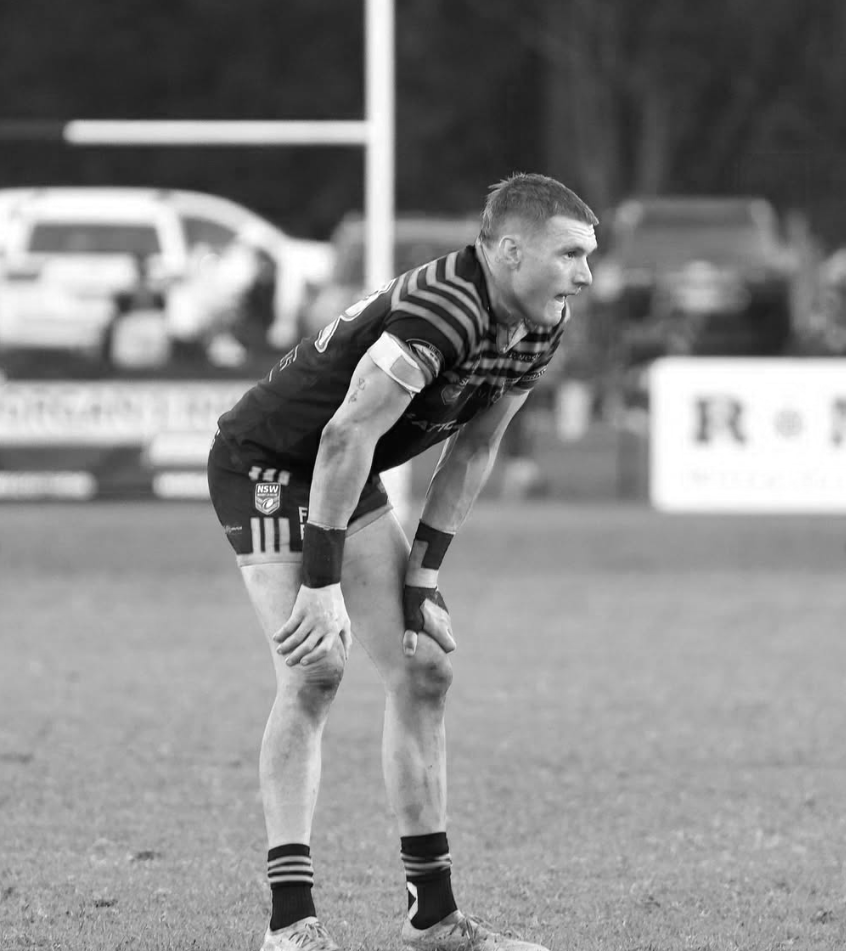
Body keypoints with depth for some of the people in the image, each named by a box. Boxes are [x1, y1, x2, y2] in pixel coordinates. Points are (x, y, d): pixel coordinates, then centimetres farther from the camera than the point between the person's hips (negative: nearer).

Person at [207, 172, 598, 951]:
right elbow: (346, 434, -34)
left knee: (424, 668, 3)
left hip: (347, 478, 9)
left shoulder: (539, 329, -4)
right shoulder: (442, 311, -32)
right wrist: (321, 585, -32)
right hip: (266, 462, -9)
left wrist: (423, 572, 2)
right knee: (316, 670, -19)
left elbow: (473, 449, 7)